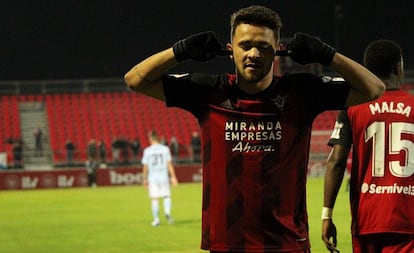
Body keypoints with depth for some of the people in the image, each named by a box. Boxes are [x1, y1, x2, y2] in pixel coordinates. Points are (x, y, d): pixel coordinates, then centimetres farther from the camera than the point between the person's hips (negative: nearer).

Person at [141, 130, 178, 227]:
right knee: (166, 196, 11)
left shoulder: (147, 151, -2)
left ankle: (156, 219, 4)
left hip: (152, 177, 0)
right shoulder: (165, 149, -1)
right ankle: (167, 211, -14)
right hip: (164, 176, 0)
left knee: (154, 199, 4)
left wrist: (144, 179, 10)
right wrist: (173, 177, 1)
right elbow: (169, 164, -3)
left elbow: (145, 166, 0)